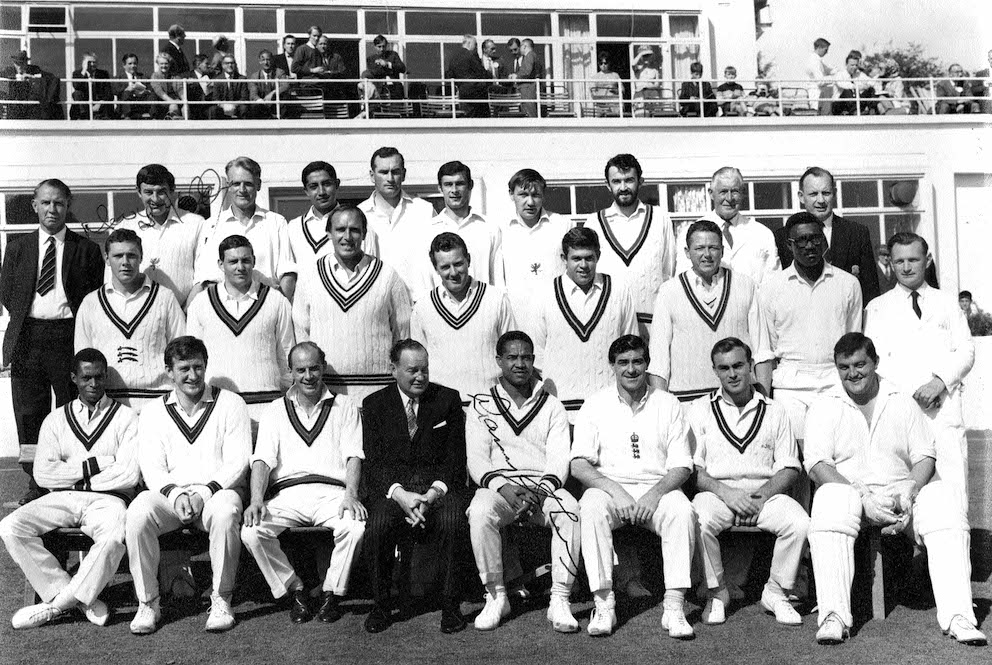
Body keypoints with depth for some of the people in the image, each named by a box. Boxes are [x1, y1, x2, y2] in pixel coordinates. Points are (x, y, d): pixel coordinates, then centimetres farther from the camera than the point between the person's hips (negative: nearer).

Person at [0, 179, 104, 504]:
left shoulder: (87, 249, 6)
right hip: (27, 338, 3)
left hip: (68, 336, -2)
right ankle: (36, 484, 15)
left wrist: (80, 329, -4)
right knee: (29, 414, 6)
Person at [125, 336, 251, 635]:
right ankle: (148, 603, -15)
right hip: (169, 493, 2)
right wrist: (175, 494, -17)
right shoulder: (153, 413, 13)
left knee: (224, 511, -36)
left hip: (218, 490, -2)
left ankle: (221, 600, -20)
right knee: (137, 513, -29)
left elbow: (238, 461, -2)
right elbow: (151, 467, 3)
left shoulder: (230, 404, 6)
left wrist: (204, 492, -17)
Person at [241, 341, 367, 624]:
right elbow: (263, 459, 5)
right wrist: (257, 500, -15)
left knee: (356, 527, -33)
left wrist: (351, 495, -17)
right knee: (252, 532, -27)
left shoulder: (345, 407, 16)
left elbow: (353, 455, 3)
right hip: (287, 493, 1)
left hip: (331, 492, -1)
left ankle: (332, 592, -7)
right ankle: (293, 590, -4)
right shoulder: (275, 411, 18)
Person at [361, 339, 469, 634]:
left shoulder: (448, 400, 8)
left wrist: (431, 495, -14)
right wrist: (400, 494, -18)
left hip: (439, 486, 0)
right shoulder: (374, 404, 9)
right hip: (391, 487, 0)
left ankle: (450, 605, -17)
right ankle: (381, 605, -9)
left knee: (452, 521, -32)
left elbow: (455, 458, 3)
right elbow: (375, 462, 1)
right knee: (378, 526, -31)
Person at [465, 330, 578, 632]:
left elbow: (559, 459, 1)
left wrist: (540, 491, -19)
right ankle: (495, 597, -17)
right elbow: (477, 460, 1)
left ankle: (560, 601, -25)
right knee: (480, 511, -34)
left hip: (544, 488, 1)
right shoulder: (482, 404, 11)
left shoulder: (552, 407, 13)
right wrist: (504, 487, -18)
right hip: (498, 486, 0)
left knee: (570, 510, -32)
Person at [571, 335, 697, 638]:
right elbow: (579, 465, -3)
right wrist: (615, 491, -19)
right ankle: (604, 604, -28)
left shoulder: (668, 404, 7)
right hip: (608, 485, 0)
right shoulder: (596, 404, 5)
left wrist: (655, 494, -17)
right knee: (591, 508, -33)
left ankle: (674, 607, -28)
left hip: (658, 488, 1)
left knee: (683, 511, -31)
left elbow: (681, 466, 2)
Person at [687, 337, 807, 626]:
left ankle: (776, 592, -4)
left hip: (765, 493, 1)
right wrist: (725, 492, -15)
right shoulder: (700, 410, 10)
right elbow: (691, 468, 2)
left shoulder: (774, 411, 14)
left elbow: (789, 468, 9)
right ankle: (716, 592, -9)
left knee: (800, 522, -27)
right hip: (717, 492, -1)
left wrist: (764, 493, -11)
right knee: (700, 521, -34)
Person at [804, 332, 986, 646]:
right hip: (850, 493, -2)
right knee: (830, 502, -37)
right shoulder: (824, 408, 8)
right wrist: (863, 499, -19)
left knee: (943, 503, -28)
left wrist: (909, 493, -13)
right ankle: (833, 617, -40)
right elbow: (817, 464, -5)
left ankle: (958, 616, -32)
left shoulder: (903, 403, 16)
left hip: (900, 494, 2)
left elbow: (924, 456, 10)